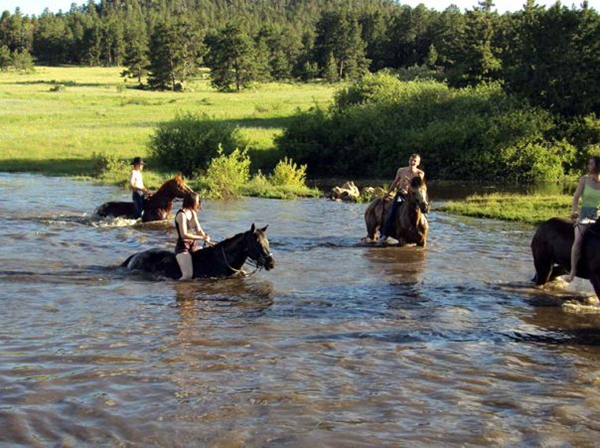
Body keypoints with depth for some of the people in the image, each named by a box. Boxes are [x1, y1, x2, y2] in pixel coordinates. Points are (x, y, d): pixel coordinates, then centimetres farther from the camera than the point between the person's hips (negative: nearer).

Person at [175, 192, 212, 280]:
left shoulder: (193, 213, 10)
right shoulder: (182, 214, -15)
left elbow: (199, 230, 11)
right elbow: (184, 234, -22)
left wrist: (207, 240, -5)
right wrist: (202, 237, -20)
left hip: (193, 246, 9)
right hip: (183, 247, -9)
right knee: (188, 275, -22)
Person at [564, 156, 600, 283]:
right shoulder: (585, 179, 4)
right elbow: (576, 197, 1)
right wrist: (574, 211, -14)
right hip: (584, 215, -2)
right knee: (578, 239, -27)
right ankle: (572, 272, -26)